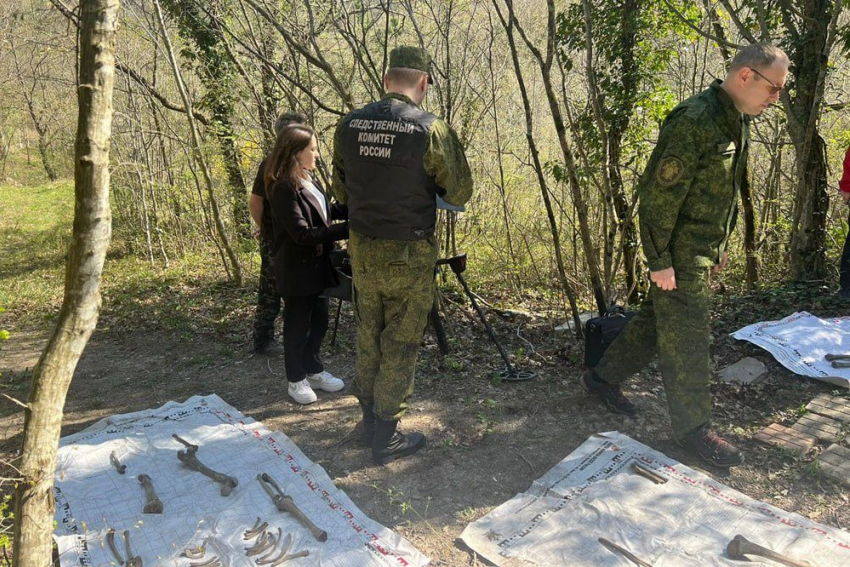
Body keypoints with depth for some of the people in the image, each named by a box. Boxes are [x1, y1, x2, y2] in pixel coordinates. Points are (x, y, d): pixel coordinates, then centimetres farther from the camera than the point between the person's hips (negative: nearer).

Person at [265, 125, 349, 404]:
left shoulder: (309, 179, 5)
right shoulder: (283, 188, -22)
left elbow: (326, 211, 17)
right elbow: (302, 234, -26)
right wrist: (346, 229, -28)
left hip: (317, 266, 8)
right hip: (297, 270, -8)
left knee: (319, 322, 19)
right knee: (297, 327, 8)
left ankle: (314, 370, 37)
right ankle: (296, 379, 25)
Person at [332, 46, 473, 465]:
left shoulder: (349, 125, 0)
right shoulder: (432, 130, -15)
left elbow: (341, 191, 11)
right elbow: (459, 195, -6)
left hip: (362, 250, 5)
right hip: (409, 255, -5)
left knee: (368, 337, 19)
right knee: (400, 345, 7)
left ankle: (370, 420, 34)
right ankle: (386, 438, 18)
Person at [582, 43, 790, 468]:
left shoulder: (737, 122, 11)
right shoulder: (694, 120, -20)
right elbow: (657, 194, -22)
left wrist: (720, 246, 22)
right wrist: (659, 261, -21)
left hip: (702, 251, 10)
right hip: (679, 254, -10)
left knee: (656, 320, 17)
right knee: (687, 338, 0)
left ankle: (602, 378, 34)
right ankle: (693, 428, 14)